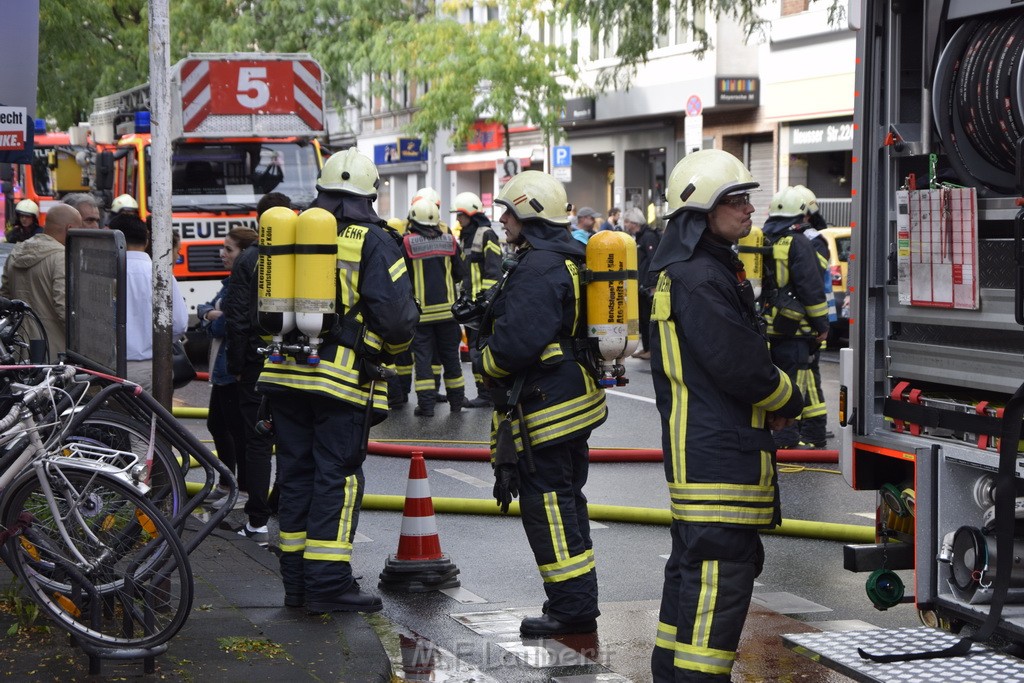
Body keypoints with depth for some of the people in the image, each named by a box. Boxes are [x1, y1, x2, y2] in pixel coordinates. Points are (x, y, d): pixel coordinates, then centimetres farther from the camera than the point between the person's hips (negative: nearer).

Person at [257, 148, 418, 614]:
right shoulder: (373, 242, -4)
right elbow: (396, 314, -10)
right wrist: (391, 348, 10)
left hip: (284, 372, 5)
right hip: (343, 378, -5)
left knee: (296, 472, 11)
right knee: (337, 476, -1)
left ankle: (296, 580, 16)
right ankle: (327, 583, -2)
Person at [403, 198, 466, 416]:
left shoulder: (407, 243, -9)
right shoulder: (449, 241, 0)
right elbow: (459, 274, 8)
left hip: (421, 310, -3)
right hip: (447, 309, 3)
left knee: (423, 357, 1)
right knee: (450, 355, 13)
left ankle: (426, 404, -4)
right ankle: (456, 401, 21)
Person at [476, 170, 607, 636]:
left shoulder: (538, 268, -19)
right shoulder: (569, 260, 15)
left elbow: (517, 341, -27)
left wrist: (484, 364, -8)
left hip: (545, 408, -11)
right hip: (572, 402, 11)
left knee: (548, 506, -6)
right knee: (566, 501, 17)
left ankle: (572, 607, -3)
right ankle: (579, 602, 25)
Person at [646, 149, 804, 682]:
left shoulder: (697, 269, 18)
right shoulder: (699, 279, -17)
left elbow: (739, 353, 22)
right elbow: (740, 365, -21)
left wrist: (771, 397, 5)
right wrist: (787, 401, -3)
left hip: (699, 452, 12)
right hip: (719, 455, -12)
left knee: (694, 567, 19)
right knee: (719, 574, -11)